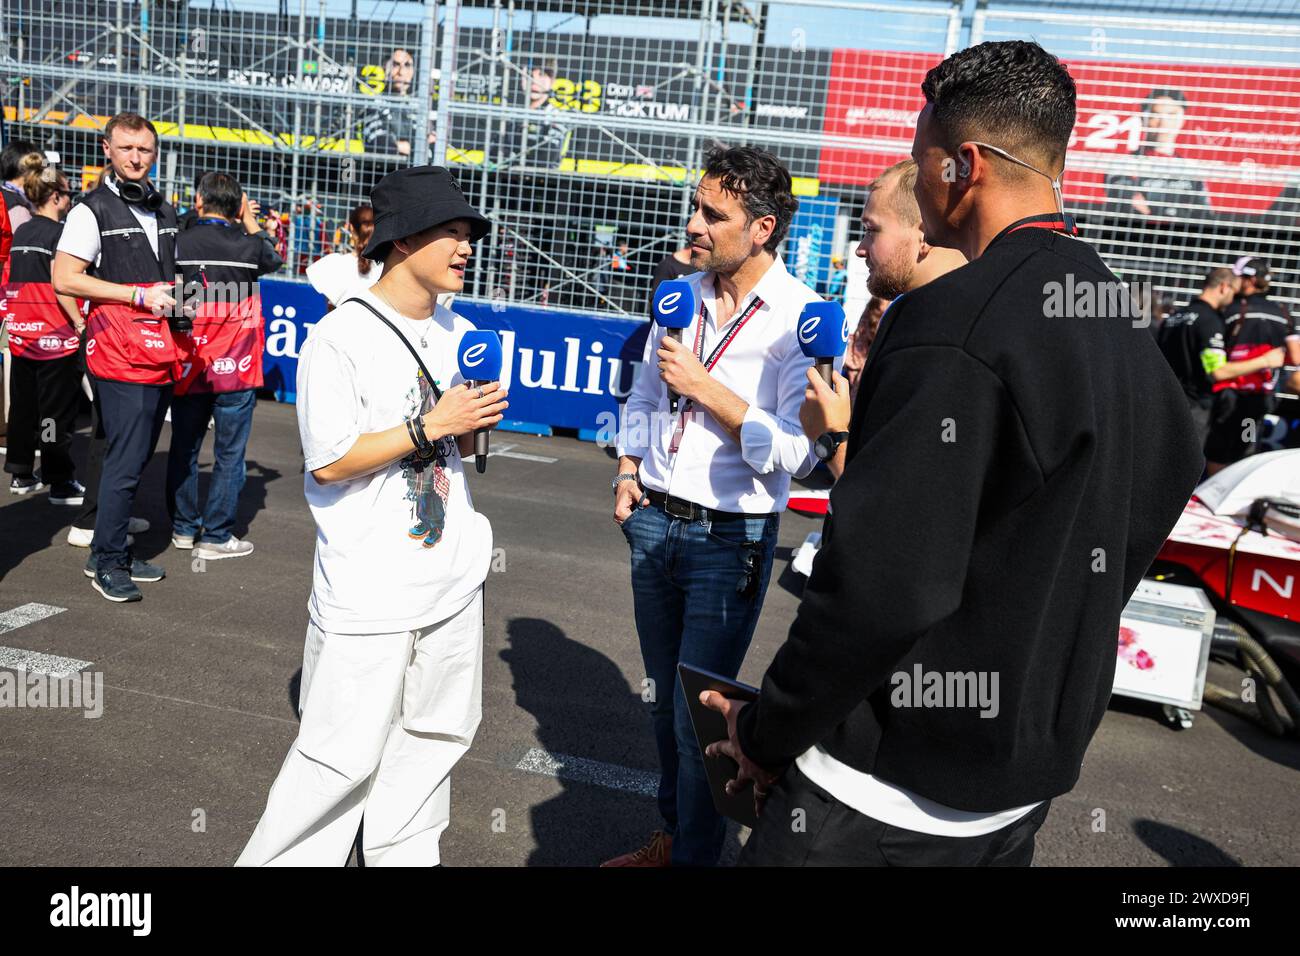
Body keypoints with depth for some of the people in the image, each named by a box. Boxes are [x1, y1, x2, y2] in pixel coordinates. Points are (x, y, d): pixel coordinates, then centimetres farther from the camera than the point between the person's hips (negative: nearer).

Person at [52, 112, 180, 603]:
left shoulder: (164, 211, 18)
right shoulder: (92, 210, -4)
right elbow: (64, 278, -12)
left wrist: (177, 297, 8)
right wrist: (140, 295, -16)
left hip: (159, 356, 7)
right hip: (120, 357, -7)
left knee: (136, 459, 13)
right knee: (125, 462, -7)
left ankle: (113, 553, 24)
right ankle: (107, 562, 5)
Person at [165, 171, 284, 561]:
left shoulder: (179, 243, -2)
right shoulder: (247, 245, -5)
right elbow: (275, 257, 17)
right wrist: (249, 220, 24)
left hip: (189, 364, 3)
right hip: (235, 368, -2)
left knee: (184, 449, 15)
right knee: (229, 455, 4)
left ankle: (184, 528, 24)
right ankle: (215, 536, 5)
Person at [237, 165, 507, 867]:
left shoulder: (459, 333, 9)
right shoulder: (341, 338, -13)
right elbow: (328, 462, -16)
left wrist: (476, 424, -5)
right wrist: (430, 425, -18)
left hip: (454, 577, 7)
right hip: (370, 590, -7)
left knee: (434, 734, 16)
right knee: (345, 753, 1)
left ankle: (401, 854, 35)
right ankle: (281, 858, 23)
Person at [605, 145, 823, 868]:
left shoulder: (803, 319, -14)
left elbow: (795, 454, -21)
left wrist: (705, 386, -21)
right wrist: (629, 470, 6)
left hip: (730, 538, -6)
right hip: (654, 520, 6)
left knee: (699, 715, 2)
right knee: (665, 698, 18)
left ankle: (695, 854, 24)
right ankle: (672, 834, 38)